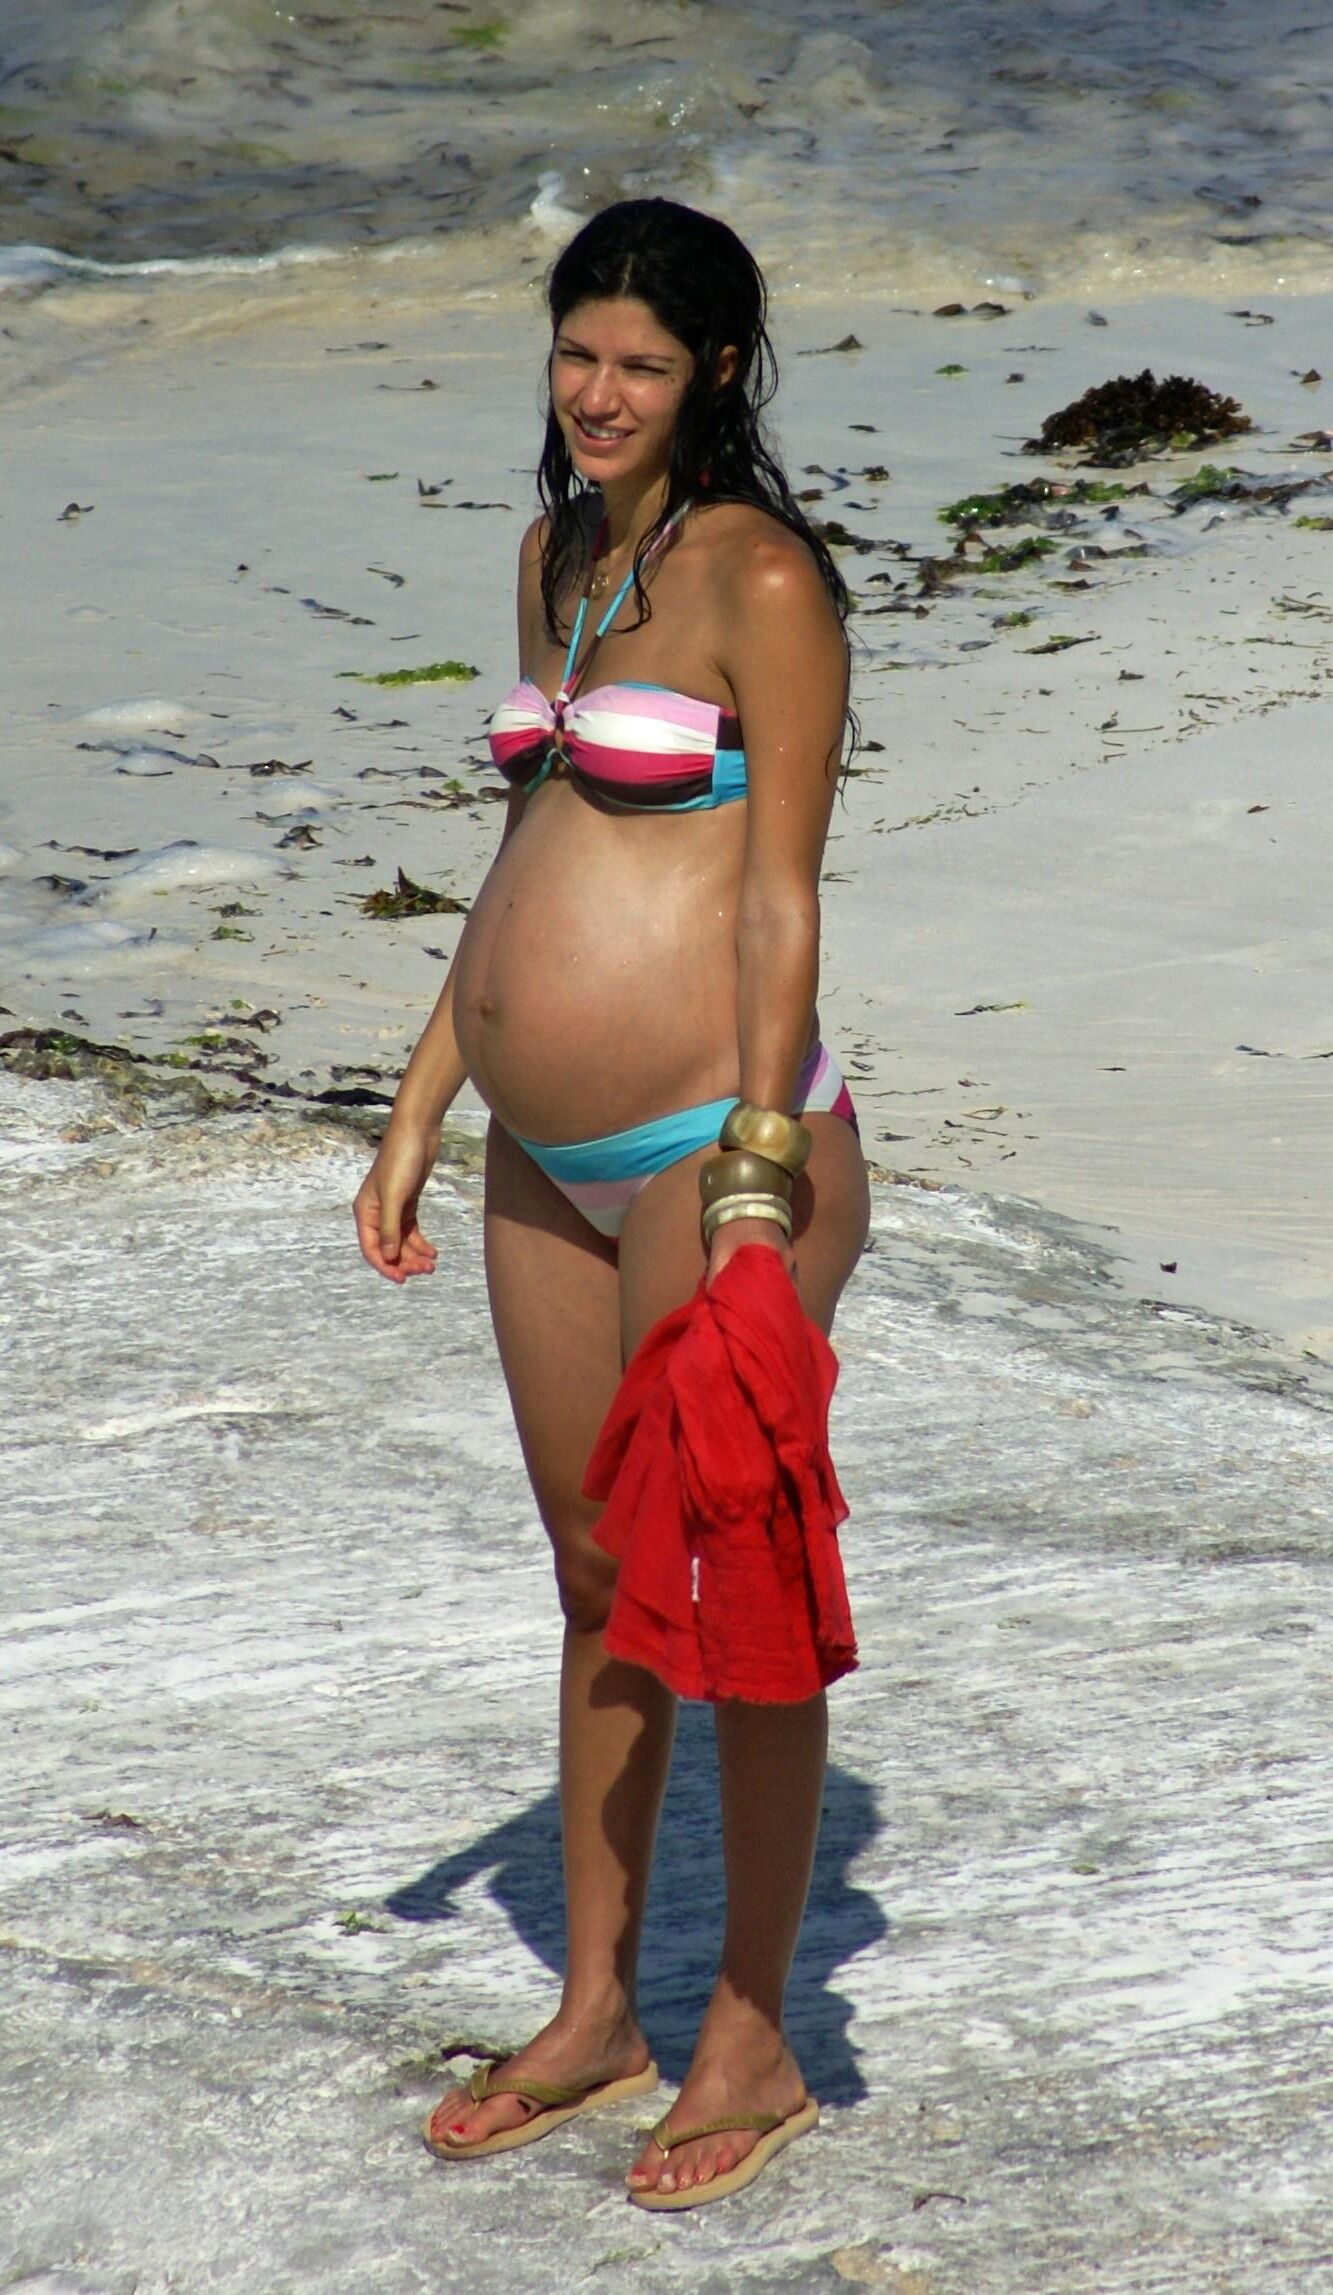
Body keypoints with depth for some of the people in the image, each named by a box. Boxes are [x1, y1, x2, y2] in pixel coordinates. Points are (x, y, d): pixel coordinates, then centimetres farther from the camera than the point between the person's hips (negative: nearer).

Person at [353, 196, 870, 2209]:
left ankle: (754, 2045, 15)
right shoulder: (559, 552, 12)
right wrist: (418, 1116, 18)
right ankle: (597, 2014, 29)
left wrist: (756, 1189, -18)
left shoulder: (761, 576, -11)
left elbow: (782, 901, -14)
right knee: (597, 1585, 17)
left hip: (713, 1145, -8)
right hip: (548, 1165, 8)